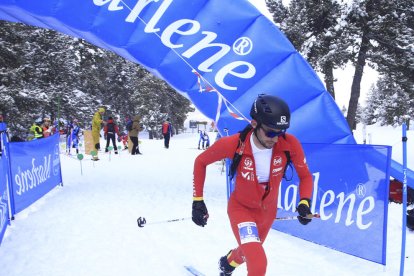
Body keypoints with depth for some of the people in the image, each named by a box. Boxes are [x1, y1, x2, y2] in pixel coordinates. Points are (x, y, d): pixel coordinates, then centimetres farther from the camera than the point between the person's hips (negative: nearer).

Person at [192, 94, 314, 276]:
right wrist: (197, 201, -14)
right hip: (241, 208, -4)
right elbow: (200, 162, -13)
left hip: (268, 210, 4)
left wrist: (305, 202, -26)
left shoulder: (290, 144, -27)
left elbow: (305, 176, -9)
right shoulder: (234, 144, -31)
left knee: (249, 252, 29)